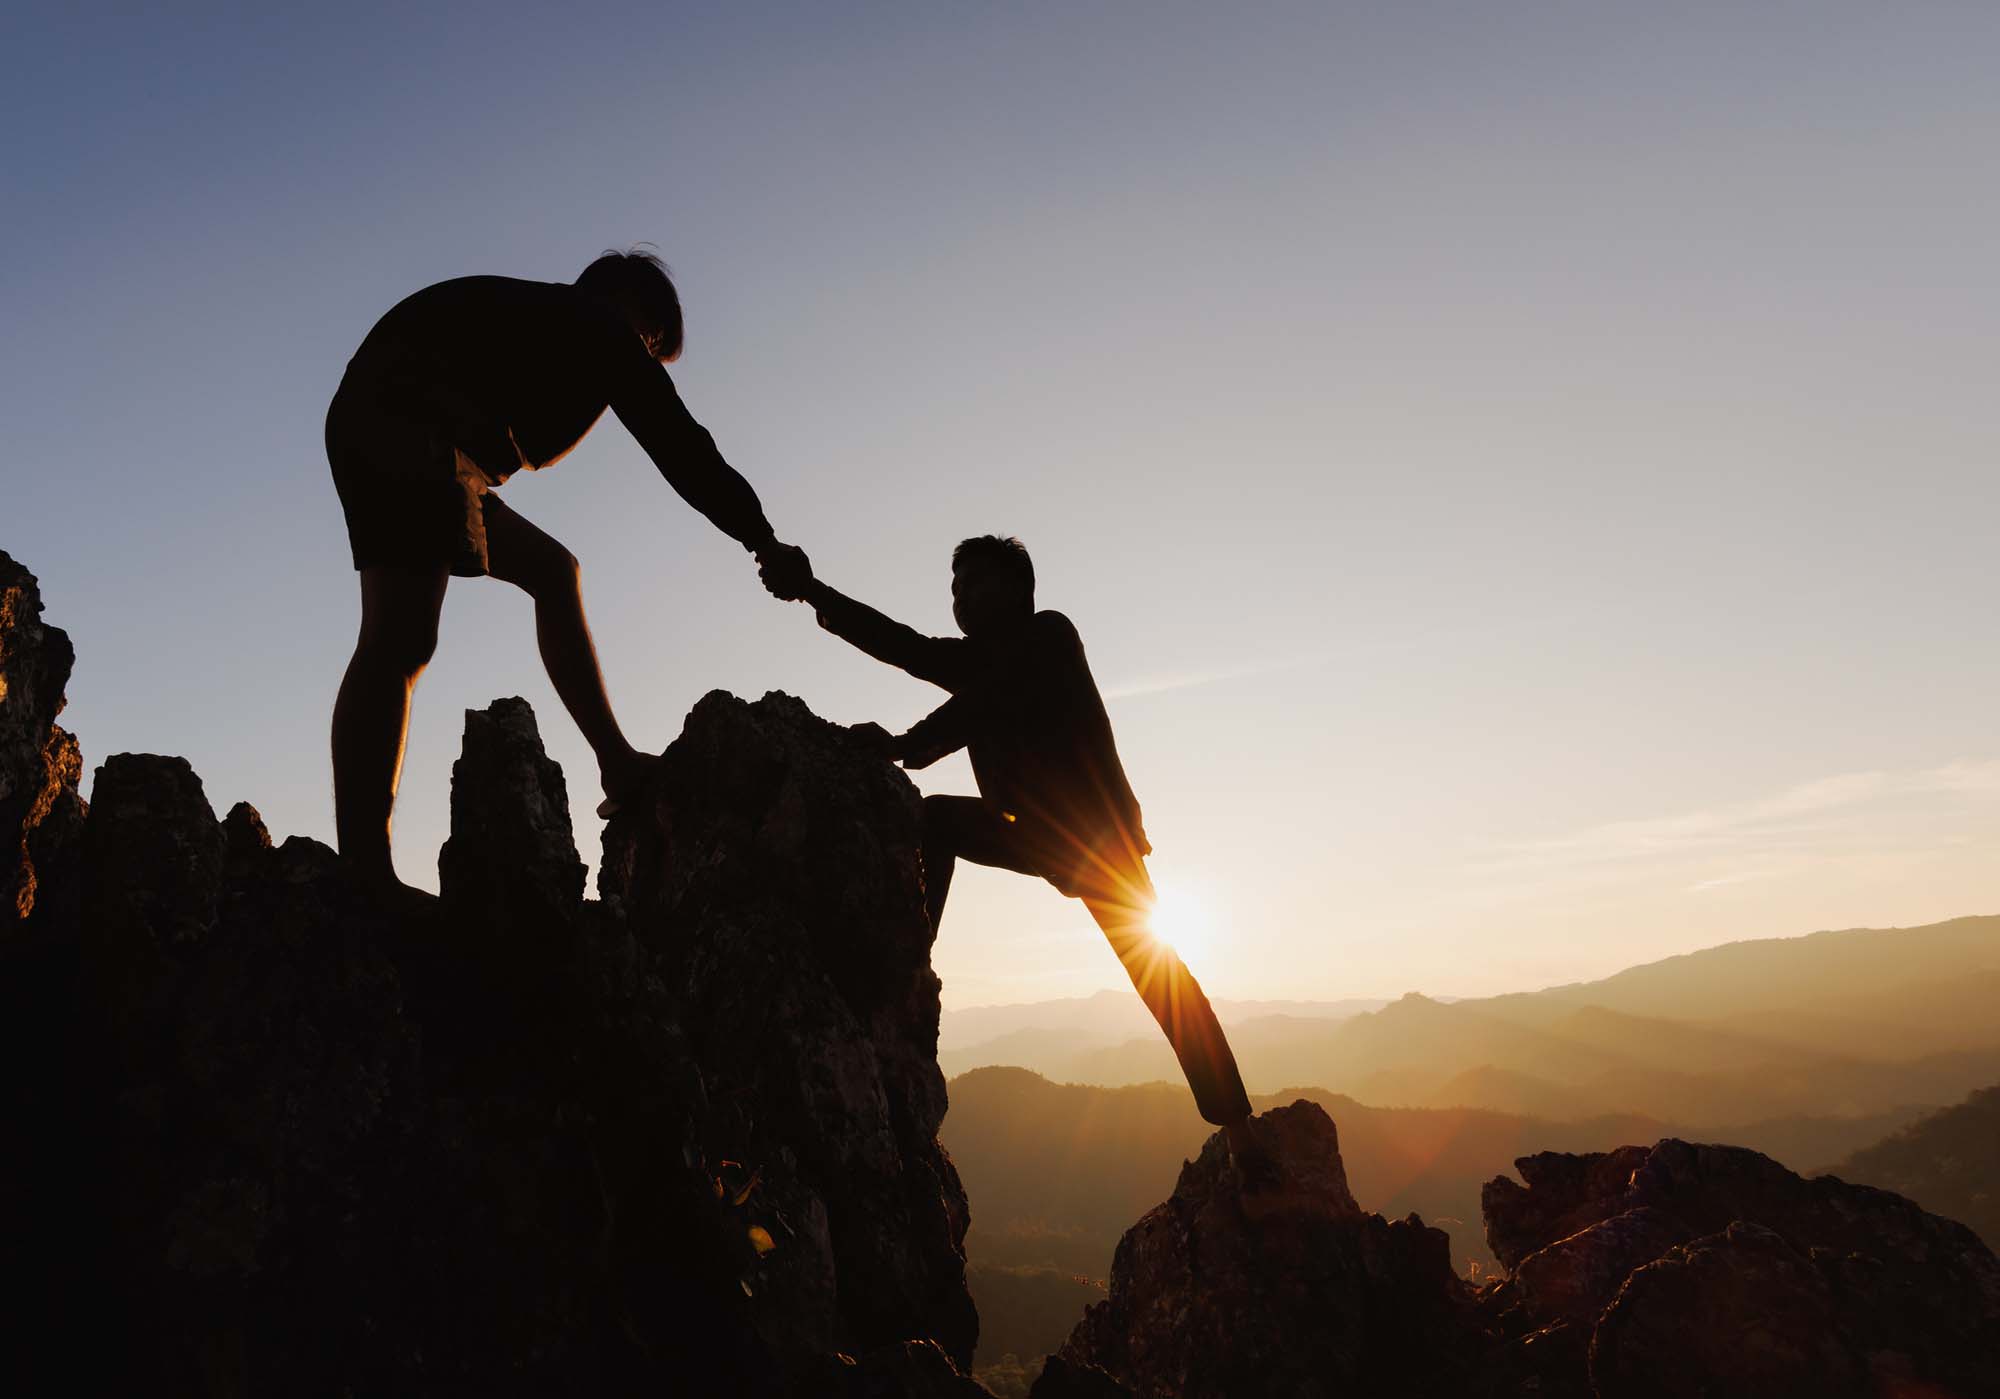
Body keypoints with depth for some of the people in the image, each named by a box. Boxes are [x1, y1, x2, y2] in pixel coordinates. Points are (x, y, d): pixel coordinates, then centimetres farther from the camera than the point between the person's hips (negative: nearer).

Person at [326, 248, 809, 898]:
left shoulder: (534, 315, 31)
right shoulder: (600, 326, 8)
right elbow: (682, 448, 6)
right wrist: (764, 542, 12)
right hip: (404, 426, -10)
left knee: (552, 572, 16)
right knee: (400, 642, -20)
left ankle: (620, 767, 12)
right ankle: (363, 872, -28)